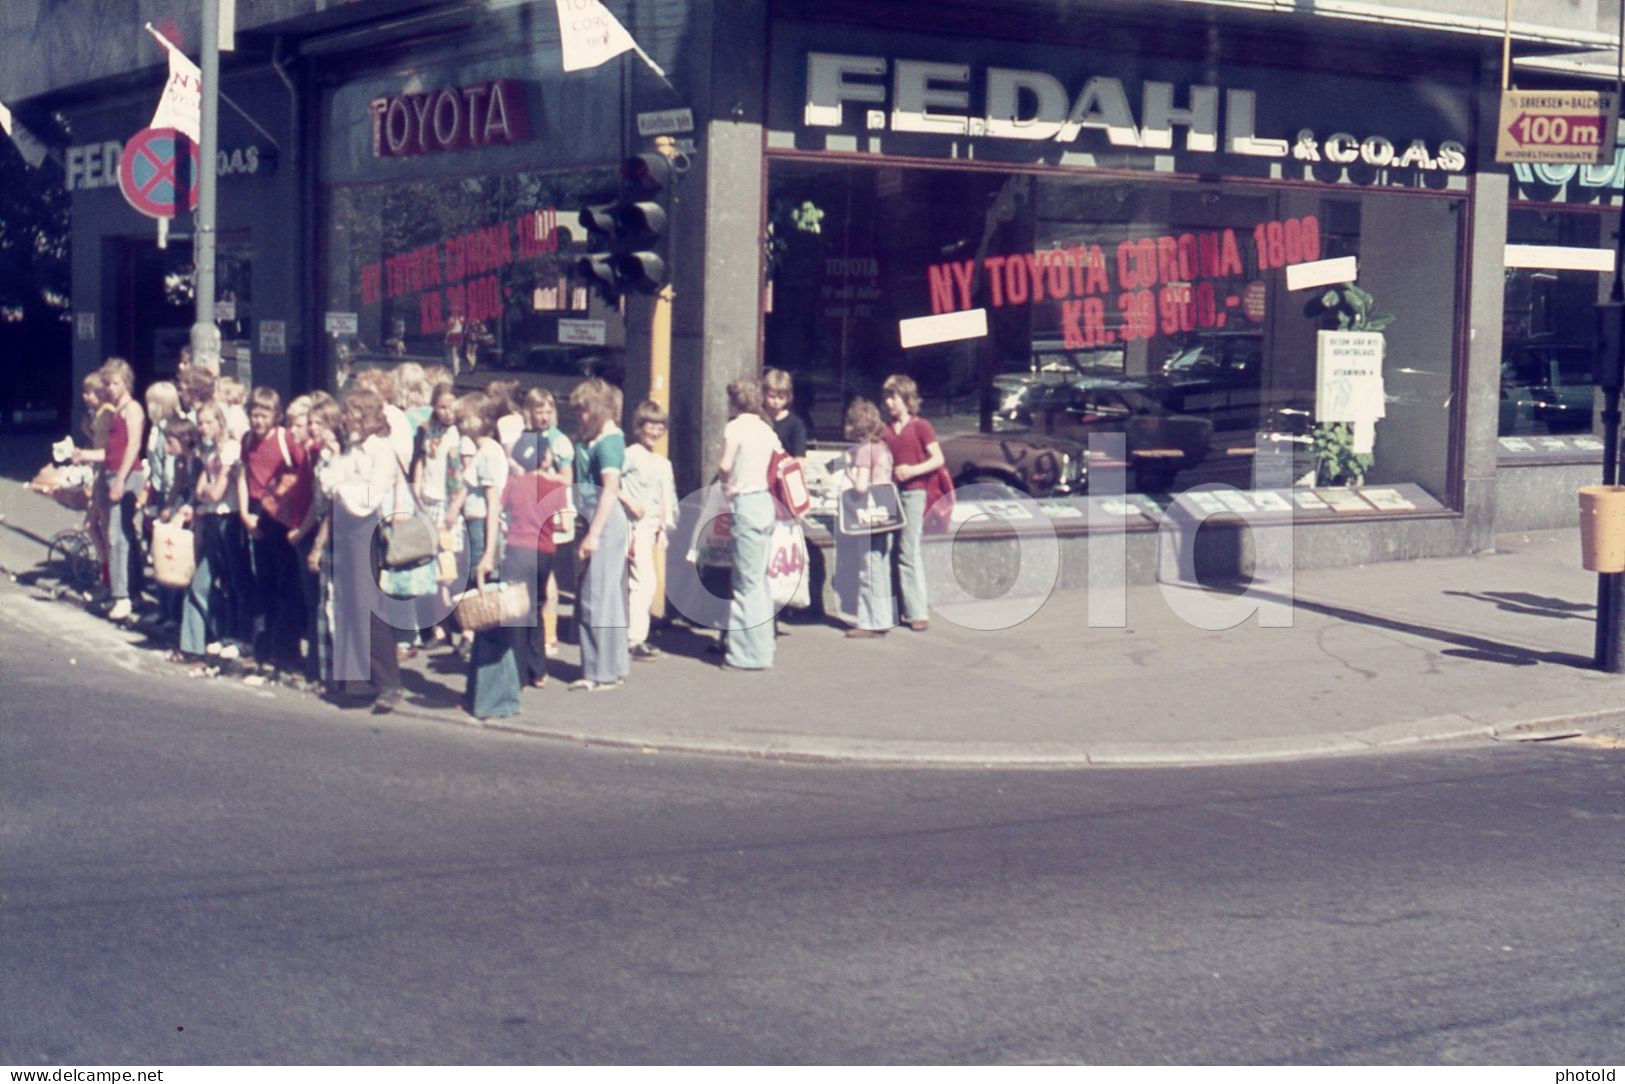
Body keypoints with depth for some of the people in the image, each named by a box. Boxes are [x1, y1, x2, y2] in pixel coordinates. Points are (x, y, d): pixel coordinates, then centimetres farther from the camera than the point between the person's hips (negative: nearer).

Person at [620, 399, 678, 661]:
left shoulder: (663, 463, 15)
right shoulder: (631, 455, -7)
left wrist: (664, 529, 12)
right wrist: (630, 503, -19)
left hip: (654, 528, 7)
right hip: (636, 526, -7)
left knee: (638, 583, 11)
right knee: (645, 581, -12)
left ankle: (636, 636, 16)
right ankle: (635, 638, -8)